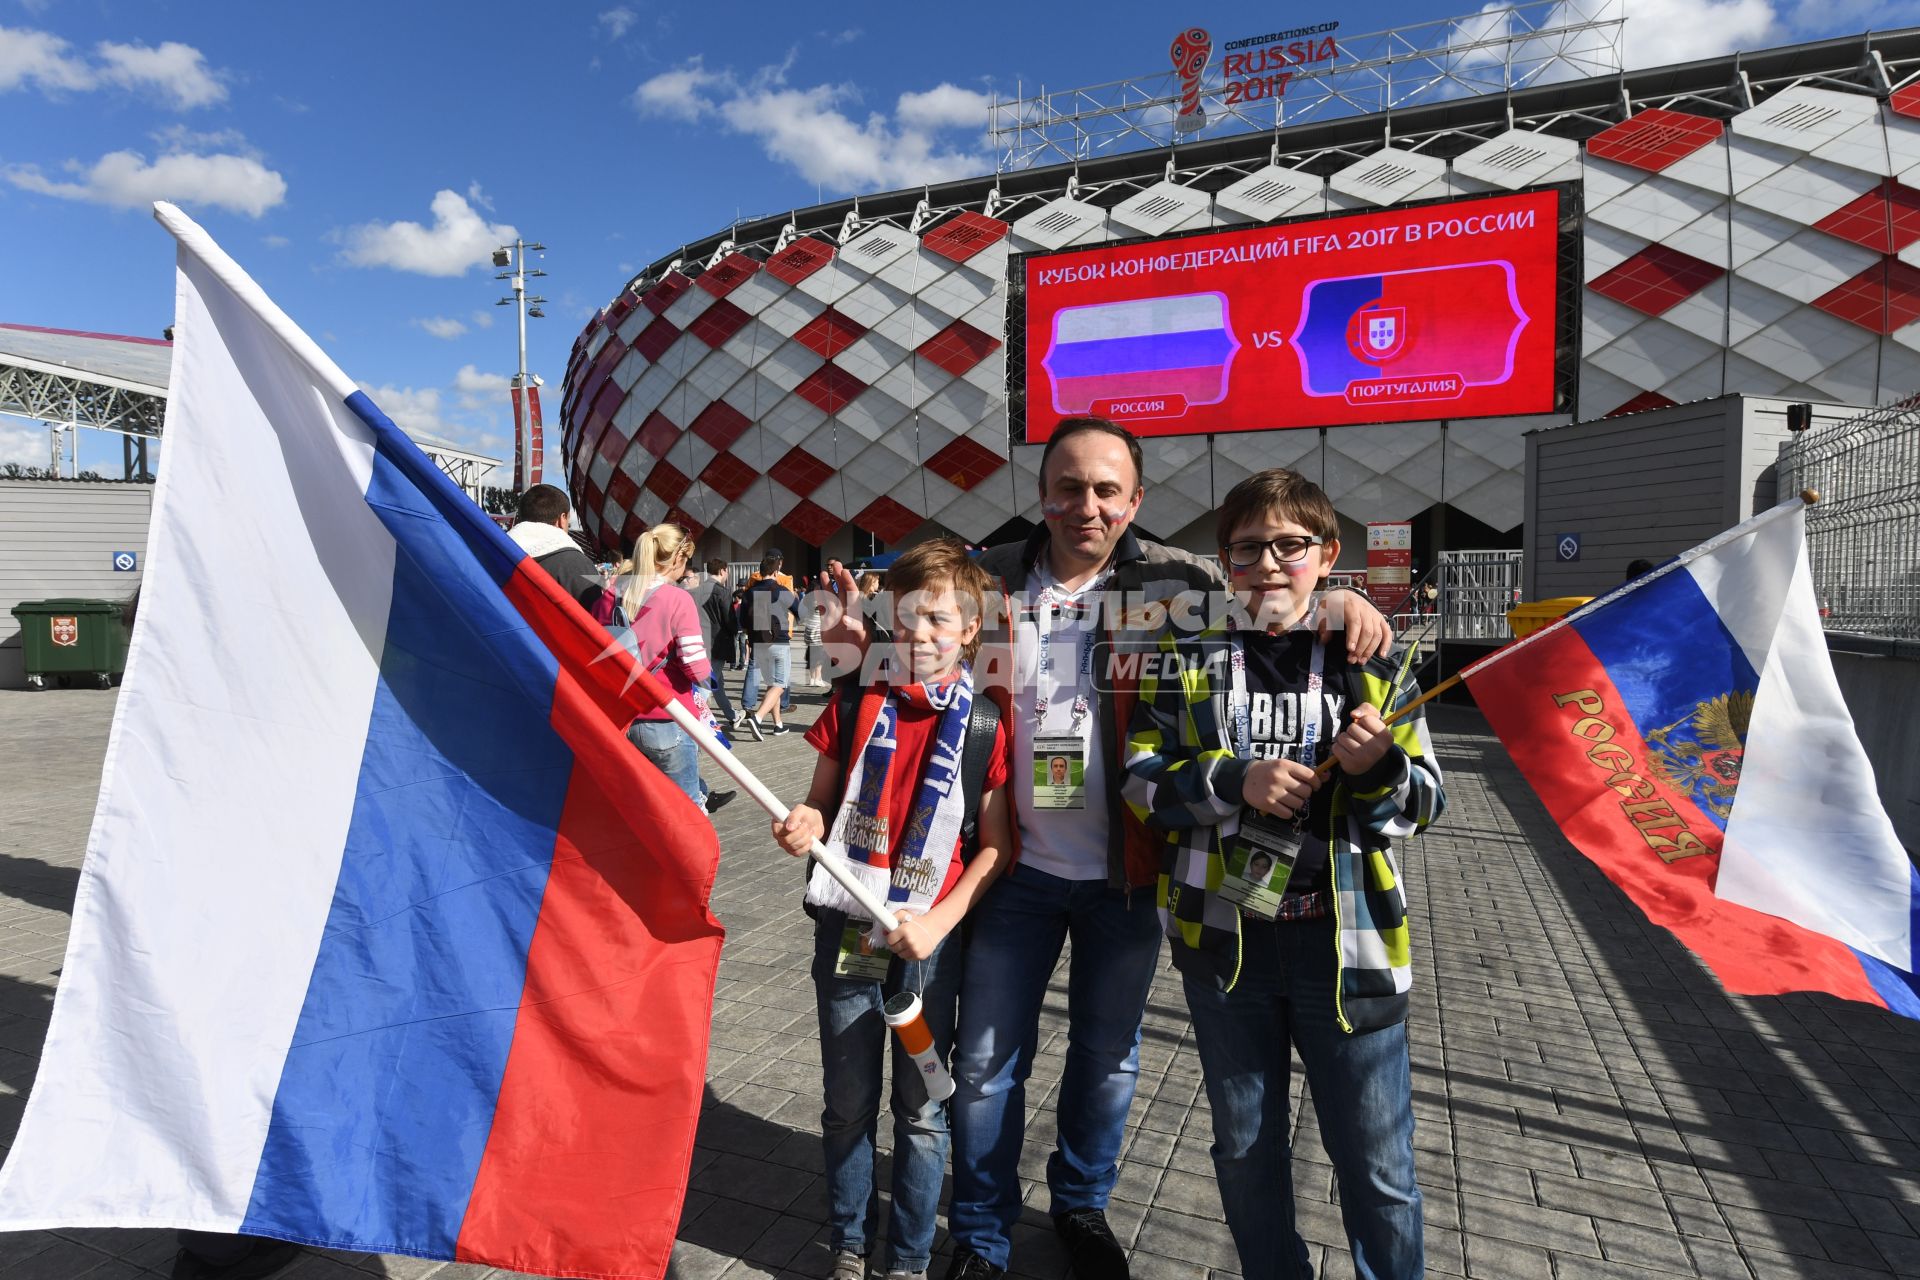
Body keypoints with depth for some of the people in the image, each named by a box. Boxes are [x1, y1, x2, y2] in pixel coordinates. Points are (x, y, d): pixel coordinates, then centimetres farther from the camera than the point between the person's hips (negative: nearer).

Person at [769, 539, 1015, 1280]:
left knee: (921, 1108, 12)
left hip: (929, 939, -1)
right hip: (846, 930, 2)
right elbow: (820, 805, 8)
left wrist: (938, 922, -15)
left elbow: (994, 847, -5)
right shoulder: (854, 705, -2)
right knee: (848, 1101, 16)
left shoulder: (986, 726, -6)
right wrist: (804, 825, -15)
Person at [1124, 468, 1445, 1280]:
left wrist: (1379, 766, -20)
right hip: (1223, 938, 1)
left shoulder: (1371, 653, 1)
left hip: (1344, 941, 0)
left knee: (1377, 1164, 10)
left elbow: (1423, 803, 1)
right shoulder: (1187, 650, 0)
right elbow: (1142, 778, -4)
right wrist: (1235, 780, -20)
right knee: (1245, 1150, 19)